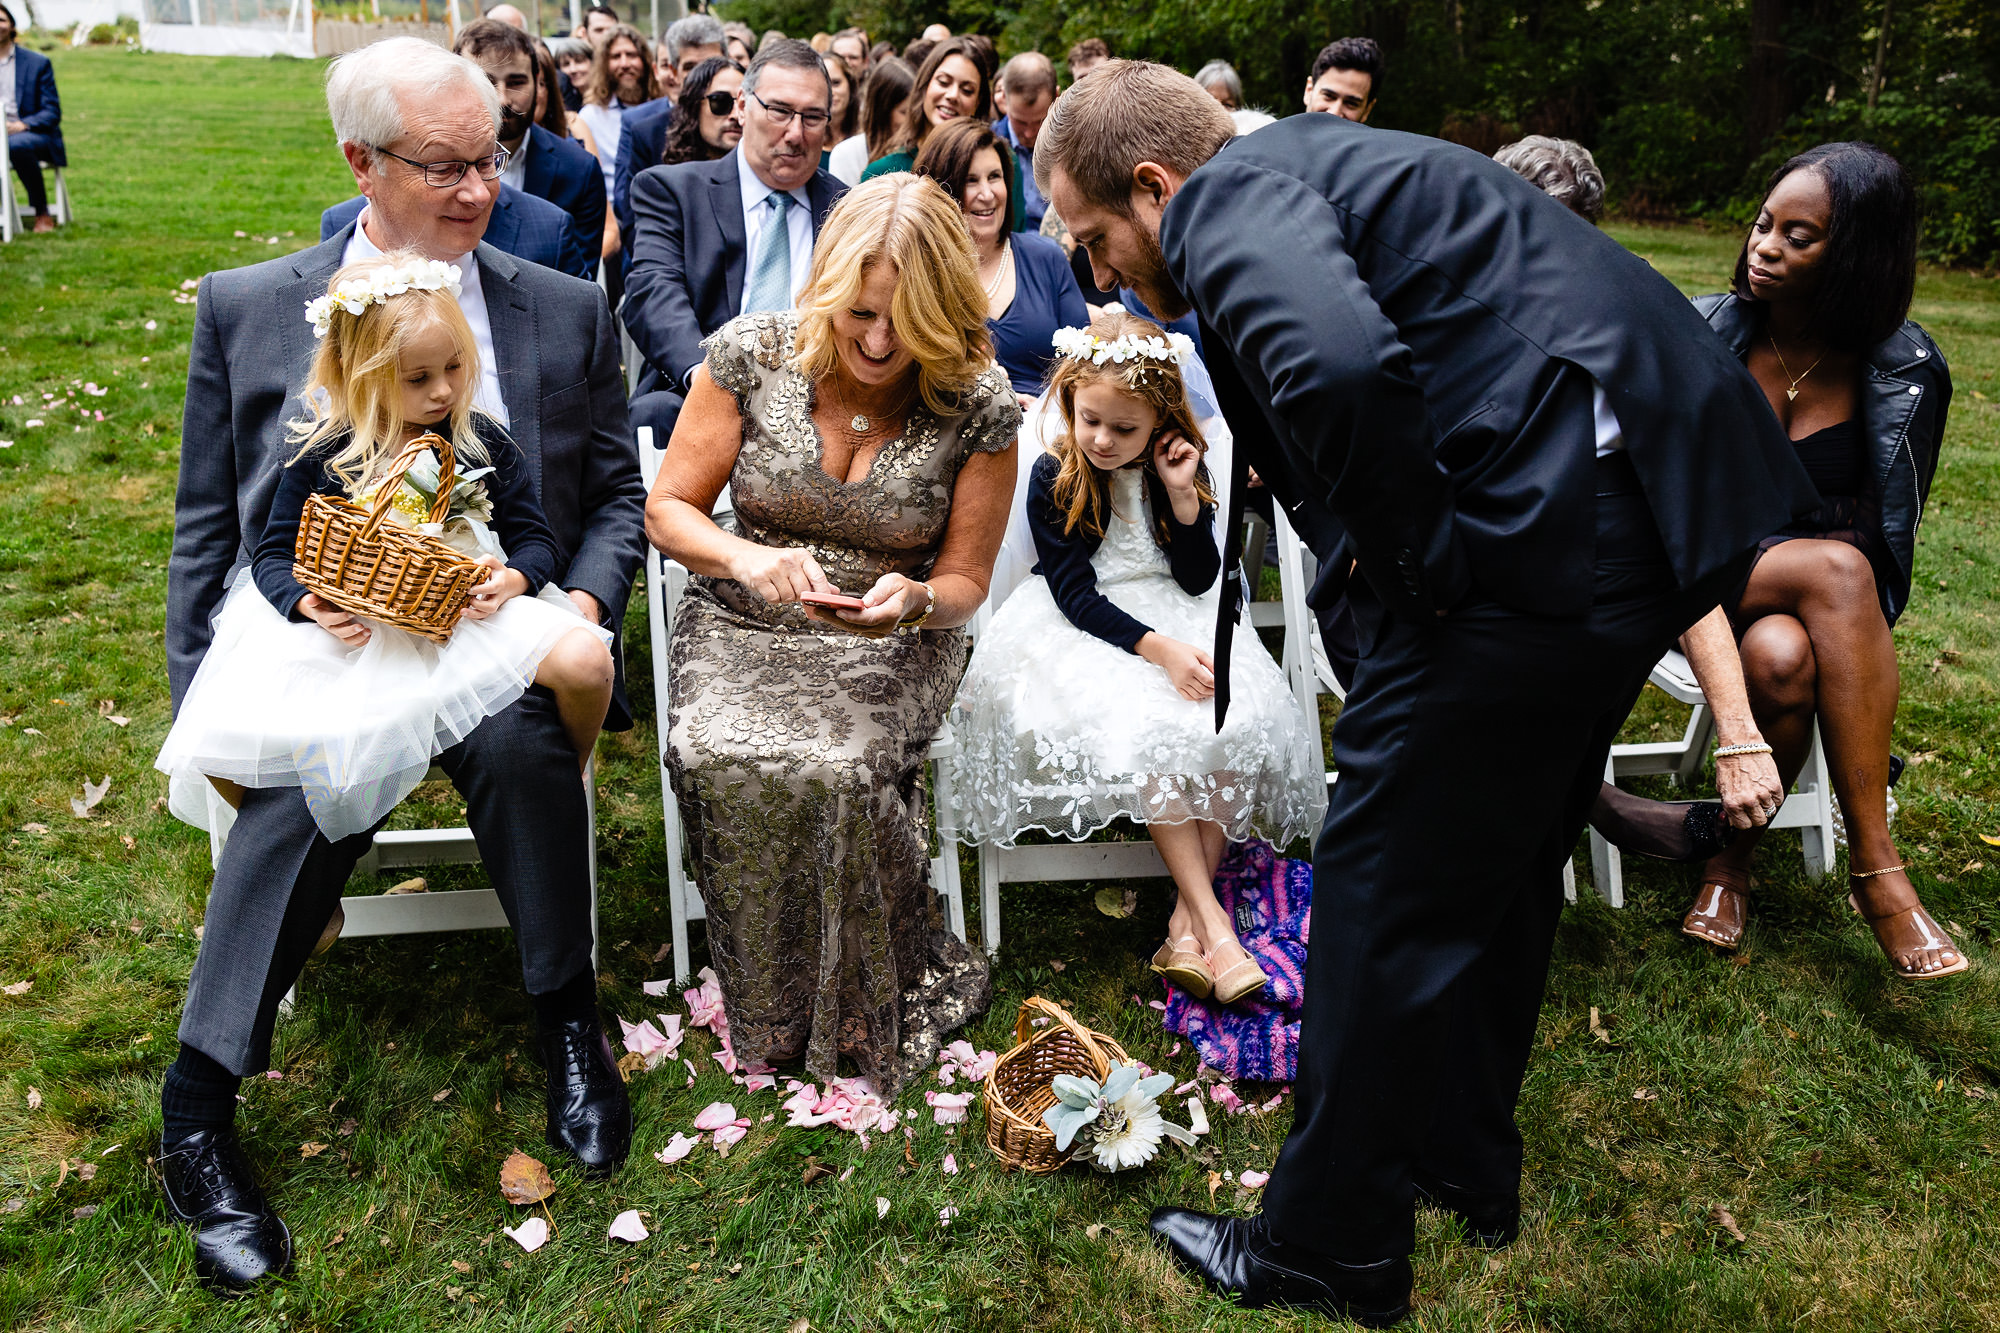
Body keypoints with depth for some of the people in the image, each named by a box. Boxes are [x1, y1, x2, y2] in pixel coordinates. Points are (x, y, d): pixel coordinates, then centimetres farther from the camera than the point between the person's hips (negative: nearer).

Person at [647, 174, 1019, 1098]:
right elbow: (667, 510, 0)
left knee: (834, 770, -33)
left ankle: (868, 1011, -5)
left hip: (894, 641, -1)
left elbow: (964, 582, 0)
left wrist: (916, 600, -24)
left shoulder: (978, 406, -9)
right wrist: (748, 560, -22)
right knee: (720, 760, -31)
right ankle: (771, 1018, -6)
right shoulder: (751, 355, -7)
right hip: (743, 627, 2)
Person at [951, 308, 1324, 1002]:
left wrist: (1182, 496, -14)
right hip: (1089, 631, -3)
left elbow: (1199, 581, 0)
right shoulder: (1054, 478, -5)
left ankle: (1187, 918, -22)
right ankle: (1213, 922, -28)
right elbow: (1075, 594, -11)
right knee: (1147, 730, -32)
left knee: (1237, 723, -26)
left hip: (1178, 619, 3)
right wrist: (1157, 647, -24)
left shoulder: (1180, 469, 3)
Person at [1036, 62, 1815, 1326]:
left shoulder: (1229, 195, -10)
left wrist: (1409, 557, -16)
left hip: (1555, 515, -10)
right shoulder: (1312, 162, 22)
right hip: (1662, 500, 10)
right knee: (1502, 858, 23)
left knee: (1387, 884, 2)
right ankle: (1466, 1160, 42)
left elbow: (1340, 365, -31)